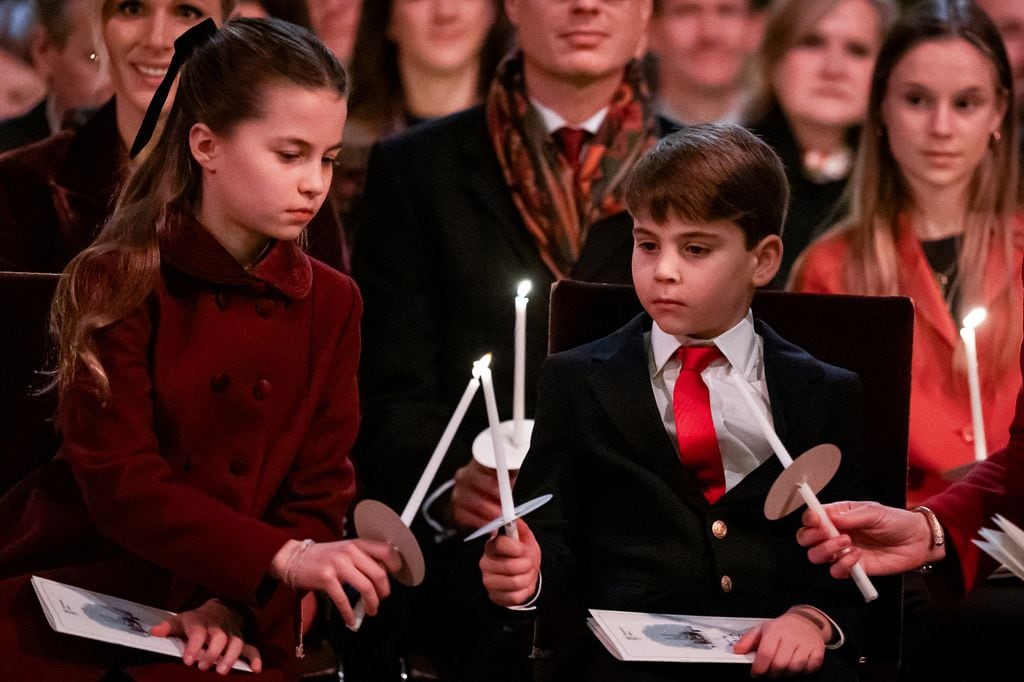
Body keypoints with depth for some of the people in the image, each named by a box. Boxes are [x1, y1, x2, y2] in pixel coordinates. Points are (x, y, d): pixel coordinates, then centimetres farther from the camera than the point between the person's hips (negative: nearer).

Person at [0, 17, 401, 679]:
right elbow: (119, 482, -13)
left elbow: (318, 496, 4)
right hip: (67, 612, -2)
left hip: (236, 624, 2)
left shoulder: (330, 303, 7)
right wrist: (281, 558, -24)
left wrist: (239, 606, -14)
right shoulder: (117, 283, -5)